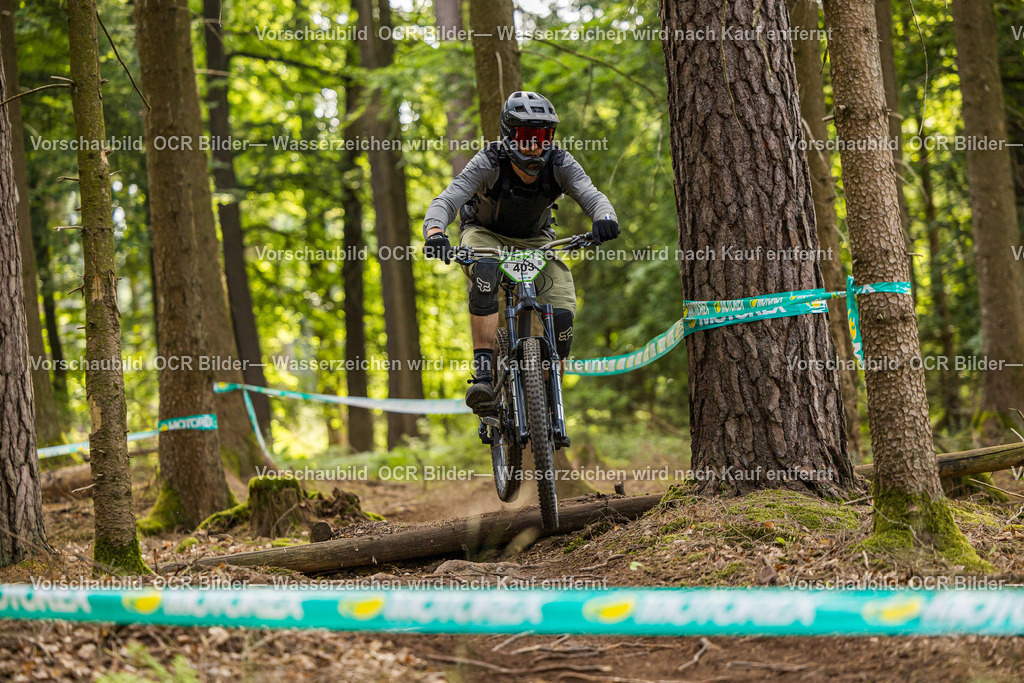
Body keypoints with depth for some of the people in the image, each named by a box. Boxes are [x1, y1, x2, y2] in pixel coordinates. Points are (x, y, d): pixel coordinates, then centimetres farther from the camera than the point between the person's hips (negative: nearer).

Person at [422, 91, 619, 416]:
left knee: (562, 316, -19)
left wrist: (604, 219, -58)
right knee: (485, 275, -39)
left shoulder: (560, 164, -22)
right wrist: (434, 233, -58)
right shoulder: (489, 162, -28)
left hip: (534, 240, 2)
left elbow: (592, 196, -34)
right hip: (485, 234, -2)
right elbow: (445, 201, -37)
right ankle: (483, 374, -41)